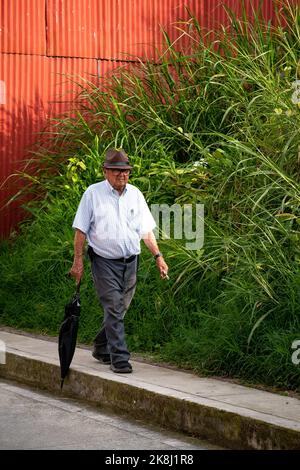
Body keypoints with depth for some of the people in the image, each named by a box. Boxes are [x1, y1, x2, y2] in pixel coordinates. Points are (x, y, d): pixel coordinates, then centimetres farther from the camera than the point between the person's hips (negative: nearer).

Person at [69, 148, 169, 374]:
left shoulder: (135, 194, 8)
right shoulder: (93, 193, -3)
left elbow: (146, 230, 10)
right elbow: (81, 230, -2)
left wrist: (158, 256, 2)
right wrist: (78, 261, -7)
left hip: (130, 261, 5)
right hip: (105, 261, -4)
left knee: (119, 309, 12)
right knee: (114, 308, -11)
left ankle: (101, 348, 32)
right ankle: (119, 358, -9)